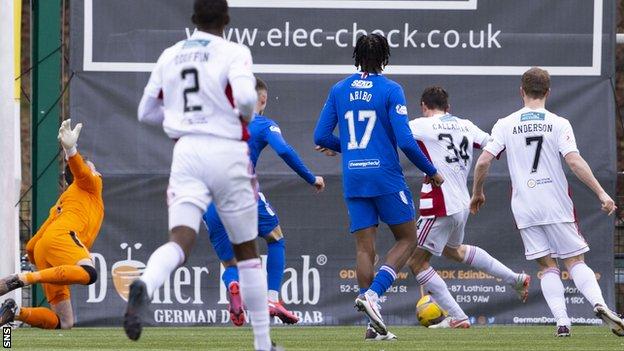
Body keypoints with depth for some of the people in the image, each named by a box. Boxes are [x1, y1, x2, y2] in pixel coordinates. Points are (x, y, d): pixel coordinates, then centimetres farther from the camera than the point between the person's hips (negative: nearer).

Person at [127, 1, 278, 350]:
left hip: (186, 151, 2)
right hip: (227, 151, -2)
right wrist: (246, 117, 2)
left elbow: (146, 112, 20)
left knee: (180, 241, -13)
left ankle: (145, 286, -47)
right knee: (247, 251, 12)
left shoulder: (170, 57, 12)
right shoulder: (234, 53, -3)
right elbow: (245, 98, -20)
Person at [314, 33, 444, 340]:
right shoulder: (390, 90, -6)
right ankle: (372, 294, -13)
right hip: (386, 176, -4)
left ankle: (374, 324, 0)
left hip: (353, 177, 4)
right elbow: (405, 141, -12)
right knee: (407, 239, 9)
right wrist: (431, 172, 1)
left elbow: (321, 137, 7)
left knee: (364, 247, 5)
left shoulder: (339, 90, 7)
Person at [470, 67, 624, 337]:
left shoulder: (505, 125, 3)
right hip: (557, 205, -1)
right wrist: (601, 193, -12)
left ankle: (562, 321, -8)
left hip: (524, 208, 1)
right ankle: (598, 303, -22)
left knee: (547, 266, 8)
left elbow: (483, 162, -2)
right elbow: (574, 161, -13)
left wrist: (477, 193, 15)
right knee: (575, 261, 4)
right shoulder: (559, 124, -2)